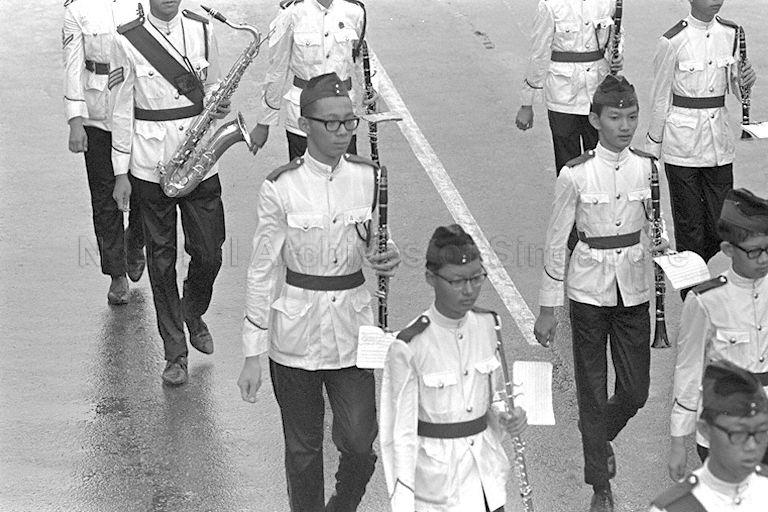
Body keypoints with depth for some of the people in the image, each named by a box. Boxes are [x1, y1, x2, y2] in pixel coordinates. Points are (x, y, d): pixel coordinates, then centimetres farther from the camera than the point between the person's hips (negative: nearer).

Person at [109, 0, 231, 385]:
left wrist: (219, 105, -7)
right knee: (161, 259, 4)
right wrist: (121, 173, -2)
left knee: (209, 253, 5)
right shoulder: (128, 42, -6)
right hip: (151, 166, -2)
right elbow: (122, 111, -2)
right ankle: (175, 352, 13)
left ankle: (193, 314, 36)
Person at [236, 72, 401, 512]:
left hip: (351, 328, 2)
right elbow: (263, 272, -6)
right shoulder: (281, 188, -11)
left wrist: (386, 258, -13)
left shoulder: (370, 178, -2)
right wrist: (253, 356, -6)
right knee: (303, 448, 10)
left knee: (361, 443, 0)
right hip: (296, 334, -2)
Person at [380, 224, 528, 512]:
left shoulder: (486, 325, -1)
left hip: (485, 464, 5)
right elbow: (402, 432, -14)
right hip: (436, 475, -5)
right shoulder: (409, 348, -18)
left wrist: (506, 418, -7)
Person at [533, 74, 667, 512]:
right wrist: (548, 308, -4)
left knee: (636, 391, 6)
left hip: (633, 291, 3)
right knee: (593, 392, 5)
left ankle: (600, 439, 39)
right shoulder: (576, 175, -12)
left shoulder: (648, 167, -2)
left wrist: (662, 246, -7)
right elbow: (557, 241, -5)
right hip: (589, 292, -3)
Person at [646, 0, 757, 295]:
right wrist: (653, 147, 2)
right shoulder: (672, 42, -11)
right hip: (683, 143, -4)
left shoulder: (730, 34, 3)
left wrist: (745, 80, -9)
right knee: (689, 219, 4)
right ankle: (693, 296, 16)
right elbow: (660, 98, -3)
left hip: (719, 142, 4)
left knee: (721, 217, 7)